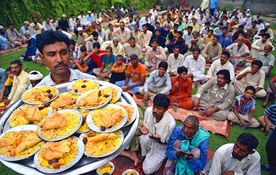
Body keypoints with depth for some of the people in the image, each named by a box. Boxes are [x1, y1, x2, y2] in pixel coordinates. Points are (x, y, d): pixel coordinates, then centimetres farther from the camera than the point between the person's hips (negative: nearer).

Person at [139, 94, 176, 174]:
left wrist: (158, 140, -36)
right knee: (143, 139, -33)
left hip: (160, 147, -3)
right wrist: (145, 130, -26)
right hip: (149, 139, 3)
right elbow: (145, 126, -3)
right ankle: (143, 155, 1)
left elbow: (167, 143, -16)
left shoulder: (171, 123, -33)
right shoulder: (148, 110, -22)